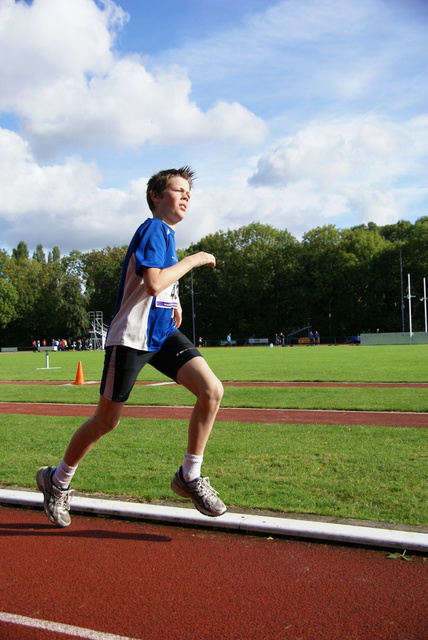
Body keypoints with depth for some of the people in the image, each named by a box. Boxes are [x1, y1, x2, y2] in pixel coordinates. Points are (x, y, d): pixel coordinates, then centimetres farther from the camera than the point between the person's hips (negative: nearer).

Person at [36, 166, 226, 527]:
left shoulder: (167, 233, 17)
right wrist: (192, 261, -14)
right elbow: (153, 283, -25)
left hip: (163, 333, 8)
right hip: (132, 336, -8)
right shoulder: (153, 228, -11)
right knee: (107, 420, 2)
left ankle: (189, 476, 3)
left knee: (212, 390, -12)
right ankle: (57, 480, 26)